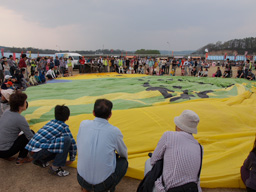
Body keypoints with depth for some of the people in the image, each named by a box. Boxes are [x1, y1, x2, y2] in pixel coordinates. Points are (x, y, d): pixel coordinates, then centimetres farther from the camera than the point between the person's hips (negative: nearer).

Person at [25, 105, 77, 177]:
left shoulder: (50, 122, 20)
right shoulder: (64, 127, -1)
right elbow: (72, 143, 4)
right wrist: (71, 160, 18)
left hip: (31, 150, 8)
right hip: (39, 152, -8)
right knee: (67, 140, -17)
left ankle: (40, 161, 16)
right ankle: (55, 168, -10)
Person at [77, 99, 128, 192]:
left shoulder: (83, 124, -6)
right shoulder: (114, 131, -12)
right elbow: (124, 154, 7)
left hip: (82, 180, 3)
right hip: (103, 183, -3)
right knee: (123, 161, 20)